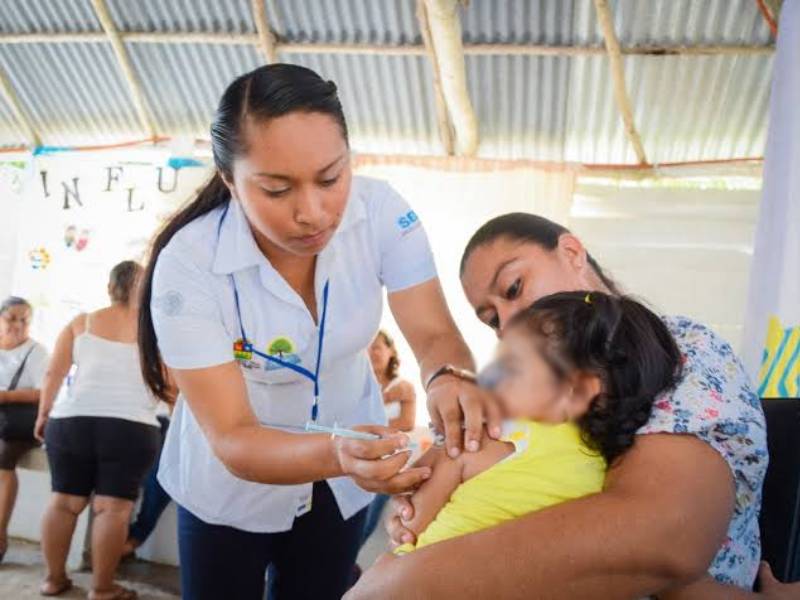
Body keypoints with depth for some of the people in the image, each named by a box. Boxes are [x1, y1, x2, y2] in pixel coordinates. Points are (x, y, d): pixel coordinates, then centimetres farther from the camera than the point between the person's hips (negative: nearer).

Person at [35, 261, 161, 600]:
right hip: (130, 425, -3)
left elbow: (53, 373, 9)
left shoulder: (80, 323, 13)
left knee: (64, 500, 12)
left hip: (71, 419, 3)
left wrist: (43, 415, 18)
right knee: (114, 506, -1)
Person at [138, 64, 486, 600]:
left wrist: (448, 382, -46)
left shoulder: (381, 212, -23)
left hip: (344, 474, 3)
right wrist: (335, 453, -50)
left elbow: (434, 334, -22)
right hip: (231, 481, -2)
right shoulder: (188, 264, -30)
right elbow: (231, 439, -31)